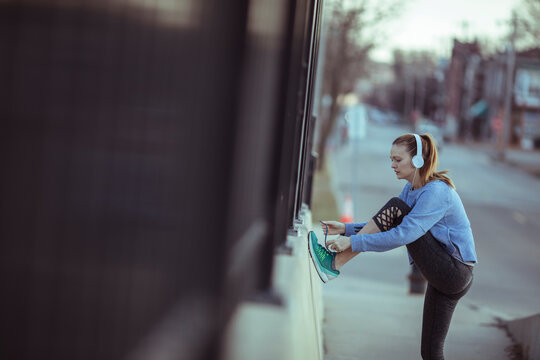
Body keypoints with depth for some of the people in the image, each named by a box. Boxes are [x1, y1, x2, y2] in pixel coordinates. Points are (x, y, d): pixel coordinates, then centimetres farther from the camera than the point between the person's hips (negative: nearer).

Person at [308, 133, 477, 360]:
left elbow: (404, 235, -27)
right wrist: (346, 229, -3)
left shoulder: (436, 192, -18)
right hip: (443, 279, 9)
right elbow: (384, 227, 12)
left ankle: (334, 263, -18)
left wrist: (353, 242, -28)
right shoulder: (410, 190, 12)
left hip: (454, 272, -9)